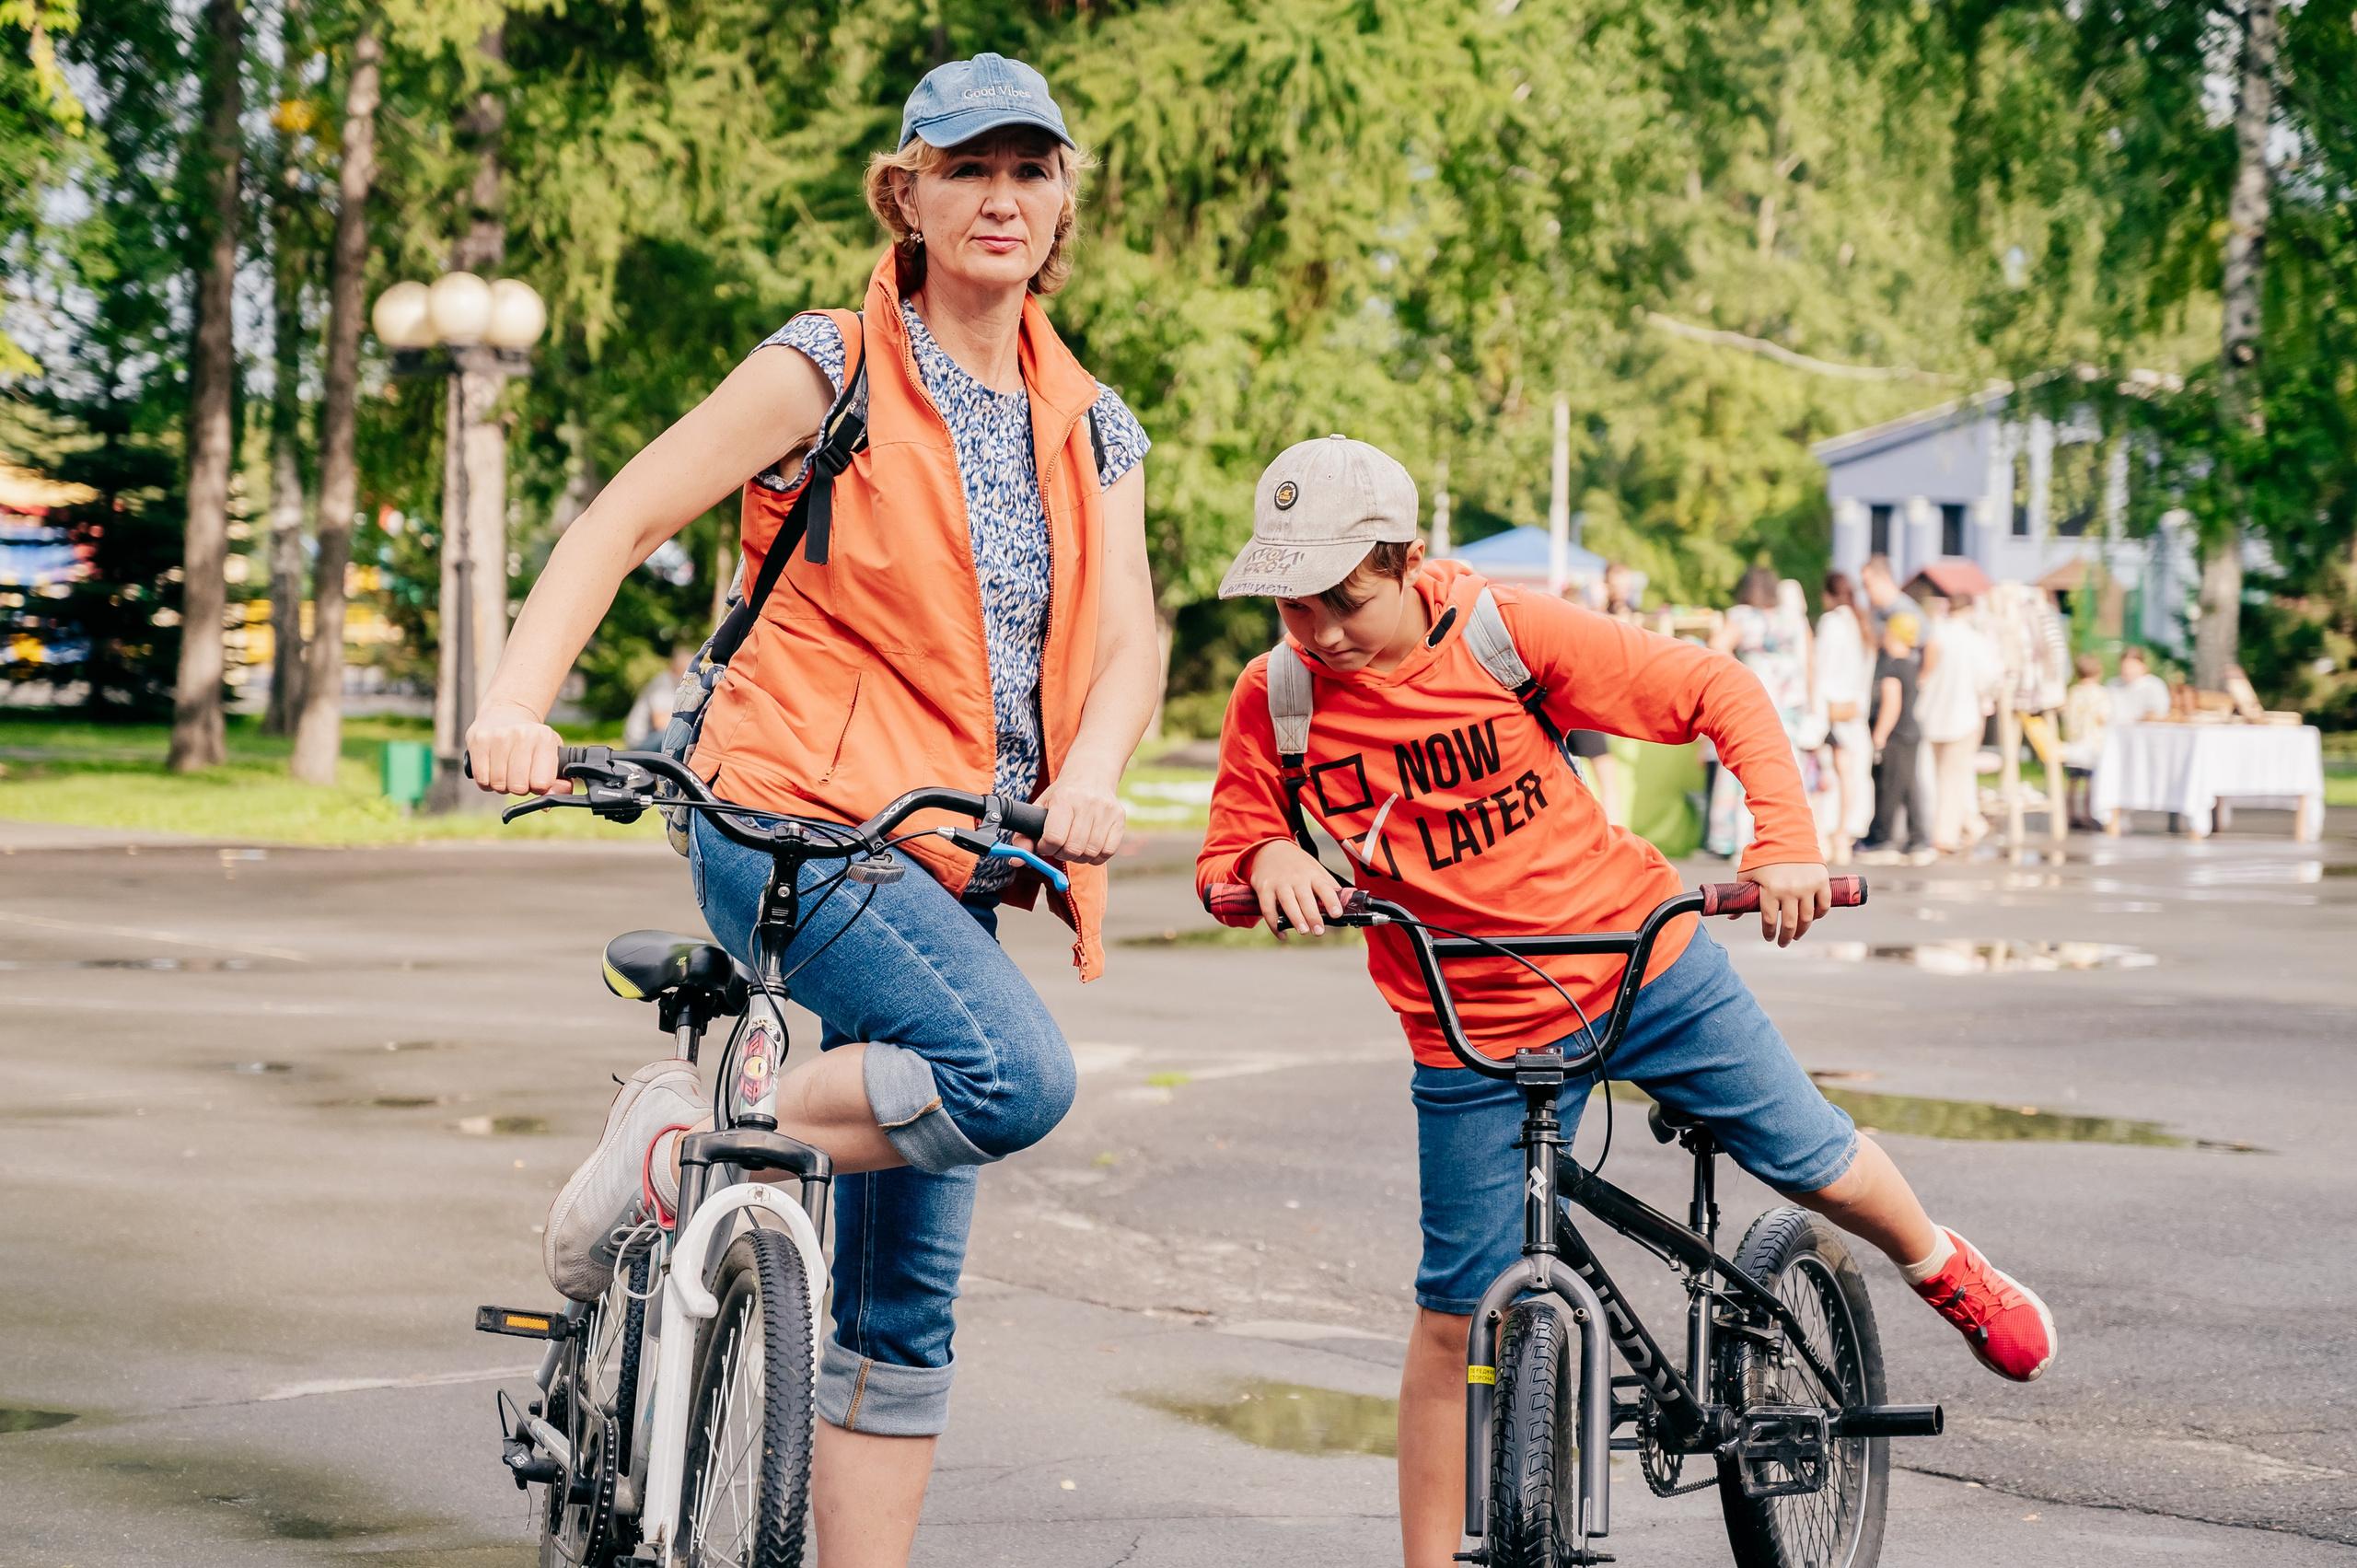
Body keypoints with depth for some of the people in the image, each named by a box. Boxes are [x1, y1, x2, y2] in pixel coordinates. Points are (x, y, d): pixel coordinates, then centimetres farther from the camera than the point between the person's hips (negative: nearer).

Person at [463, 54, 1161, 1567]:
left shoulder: (1093, 432, 13)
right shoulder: (829, 370, -1)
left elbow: (1127, 640, 2)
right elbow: (618, 525, -4)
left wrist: (1088, 776, -20)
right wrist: (519, 704, -20)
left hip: (945, 868, 6)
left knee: (905, 1307, 4)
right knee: (1018, 1078, -30)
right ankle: (690, 1136, -12)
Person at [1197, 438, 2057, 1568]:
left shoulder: (1506, 631, -16)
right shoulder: (1275, 700, -11)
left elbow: (1717, 690, -11)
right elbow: (1221, 861, -2)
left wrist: (1785, 840, -24)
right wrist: (1269, 860, -26)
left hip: (1635, 957, 0)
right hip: (1474, 1032, 0)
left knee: (1811, 1160, 11)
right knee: (1457, 1315, -1)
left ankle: (1942, 1266, 44)